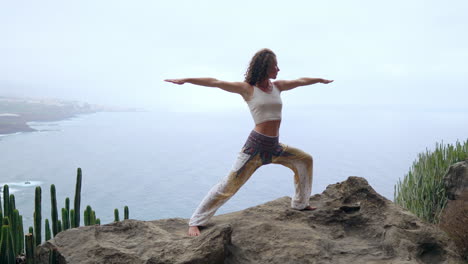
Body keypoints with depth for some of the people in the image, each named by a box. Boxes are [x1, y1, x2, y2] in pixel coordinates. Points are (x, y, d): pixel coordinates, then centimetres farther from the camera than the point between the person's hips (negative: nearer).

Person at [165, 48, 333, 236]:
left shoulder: (277, 86, 12)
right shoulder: (247, 89, -5)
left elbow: (300, 81, 26)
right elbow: (215, 83, -10)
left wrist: (320, 80, 39)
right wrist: (186, 80, -16)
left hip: (274, 147, 7)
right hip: (256, 145, -7)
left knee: (305, 160, 18)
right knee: (229, 185, -11)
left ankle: (300, 203, 33)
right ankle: (196, 222, -2)